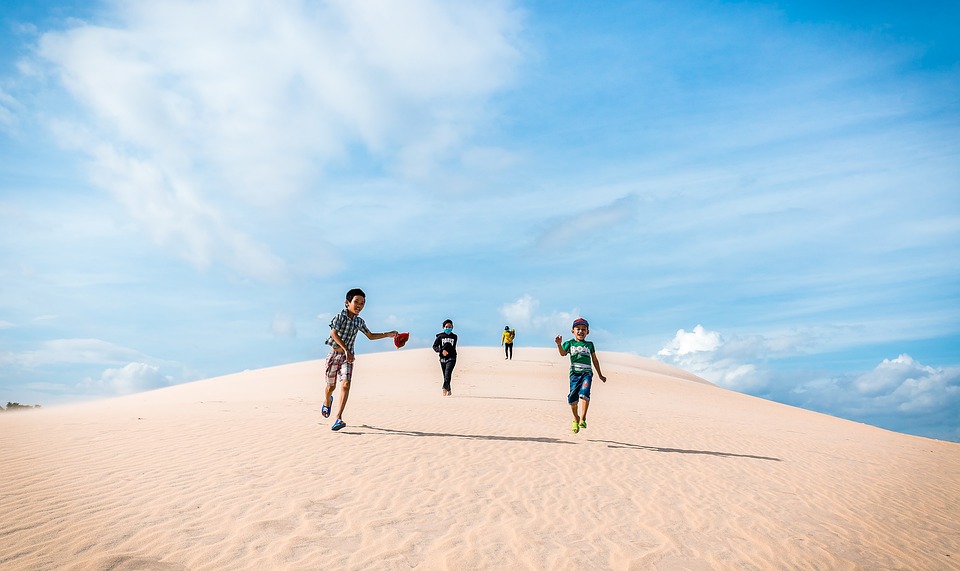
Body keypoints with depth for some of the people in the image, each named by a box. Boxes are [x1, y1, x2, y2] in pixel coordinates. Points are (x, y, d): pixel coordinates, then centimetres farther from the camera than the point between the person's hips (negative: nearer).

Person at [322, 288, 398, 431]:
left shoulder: (359, 322, 7)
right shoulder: (341, 316, -9)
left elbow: (370, 336, 21)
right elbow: (333, 333, -20)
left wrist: (388, 334, 12)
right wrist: (346, 350, -26)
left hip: (348, 356, 3)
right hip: (335, 353, -3)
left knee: (345, 384, -15)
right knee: (331, 385, 8)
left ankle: (339, 418, -18)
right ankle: (327, 402, 45)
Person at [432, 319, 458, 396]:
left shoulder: (454, 336, 8)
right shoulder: (440, 336, 2)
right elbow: (434, 346, -3)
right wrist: (441, 351, -17)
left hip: (451, 358, -1)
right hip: (442, 358, 1)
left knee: (448, 374, -19)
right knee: (445, 376, 8)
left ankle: (444, 389, -27)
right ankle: (449, 390, 23)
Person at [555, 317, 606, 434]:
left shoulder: (589, 344, 17)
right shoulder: (570, 343, 13)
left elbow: (595, 360, 24)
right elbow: (563, 353, -3)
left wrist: (600, 375, 27)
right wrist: (559, 344, -23)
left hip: (587, 373, 0)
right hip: (574, 373, 0)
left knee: (584, 393, -24)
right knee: (573, 397, -5)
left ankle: (583, 419, -23)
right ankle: (575, 418, 20)